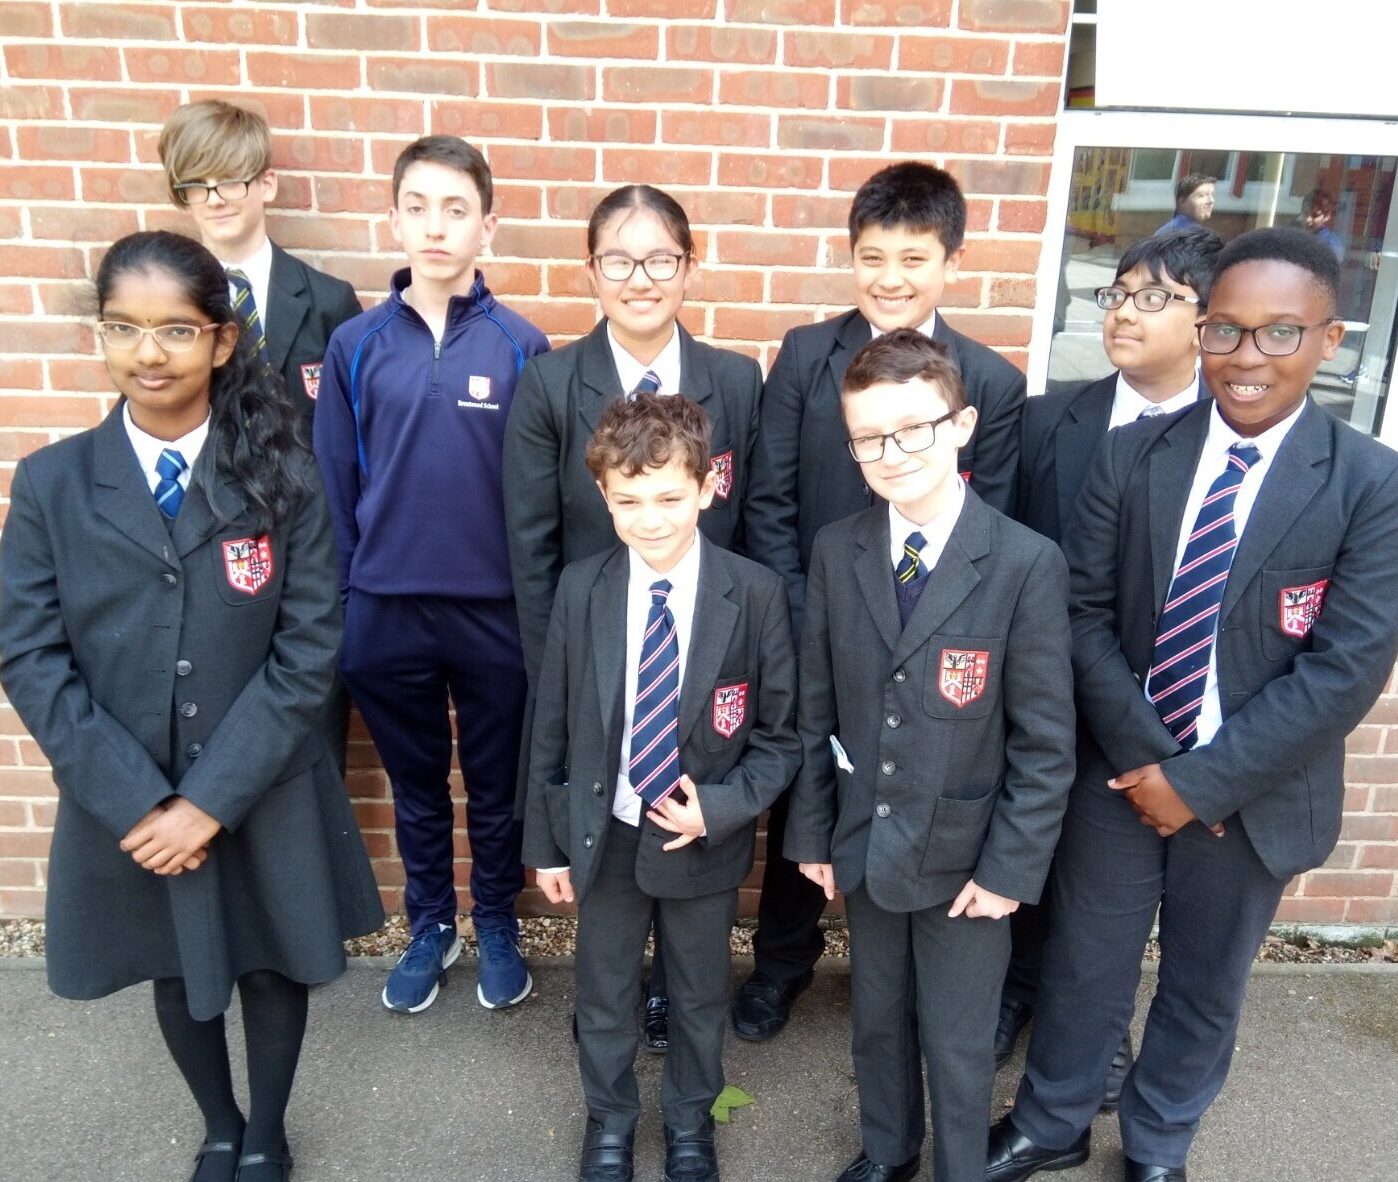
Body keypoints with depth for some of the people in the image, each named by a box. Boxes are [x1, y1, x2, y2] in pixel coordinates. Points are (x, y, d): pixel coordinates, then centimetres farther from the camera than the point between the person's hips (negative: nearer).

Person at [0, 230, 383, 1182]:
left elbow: (309, 647, -12)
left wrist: (213, 797, -16)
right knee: (177, 973, 22)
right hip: (126, 799, 2)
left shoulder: (281, 472, -9)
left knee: (271, 965, 18)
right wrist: (135, 799, -14)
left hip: (263, 794, -1)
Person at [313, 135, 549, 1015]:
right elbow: (334, 486, 4)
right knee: (416, 786, 18)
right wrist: (339, 604, 3)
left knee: (496, 785, 15)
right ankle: (430, 927, 39)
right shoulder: (356, 345, -1)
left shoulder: (522, 345, -5)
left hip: (494, 612, -1)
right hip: (386, 611, 2)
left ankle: (498, 926, 37)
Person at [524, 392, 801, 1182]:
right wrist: (547, 840, 1)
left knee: (700, 997, 22)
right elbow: (552, 726, -3)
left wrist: (722, 806, -21)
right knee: (605, 998, 21)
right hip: (602, 835, 1)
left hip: (704, 841, -1)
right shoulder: (581, 590, -10)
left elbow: (781, 733, -8)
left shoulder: (756, 593, -15)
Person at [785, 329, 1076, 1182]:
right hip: (865, 846, 4)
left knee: (958, 1043, 16)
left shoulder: (1027, 563, -16)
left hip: (965, 855, -3)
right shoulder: (836, 552, -5)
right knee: (878, 1021, 24)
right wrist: (811, 831, 3)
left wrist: (1011, 866, -12)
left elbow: (1046, 740, -12)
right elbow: (818, 708, 1)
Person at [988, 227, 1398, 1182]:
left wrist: (1203, 780, -17)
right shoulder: (1132, 455, -5)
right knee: (1083, 968, 16)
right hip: (1121, 774, 1)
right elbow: (1085, 612, -6)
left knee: (1205, 988, 19)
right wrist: (1143, 758, -13)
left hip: (1255, 792, -1)